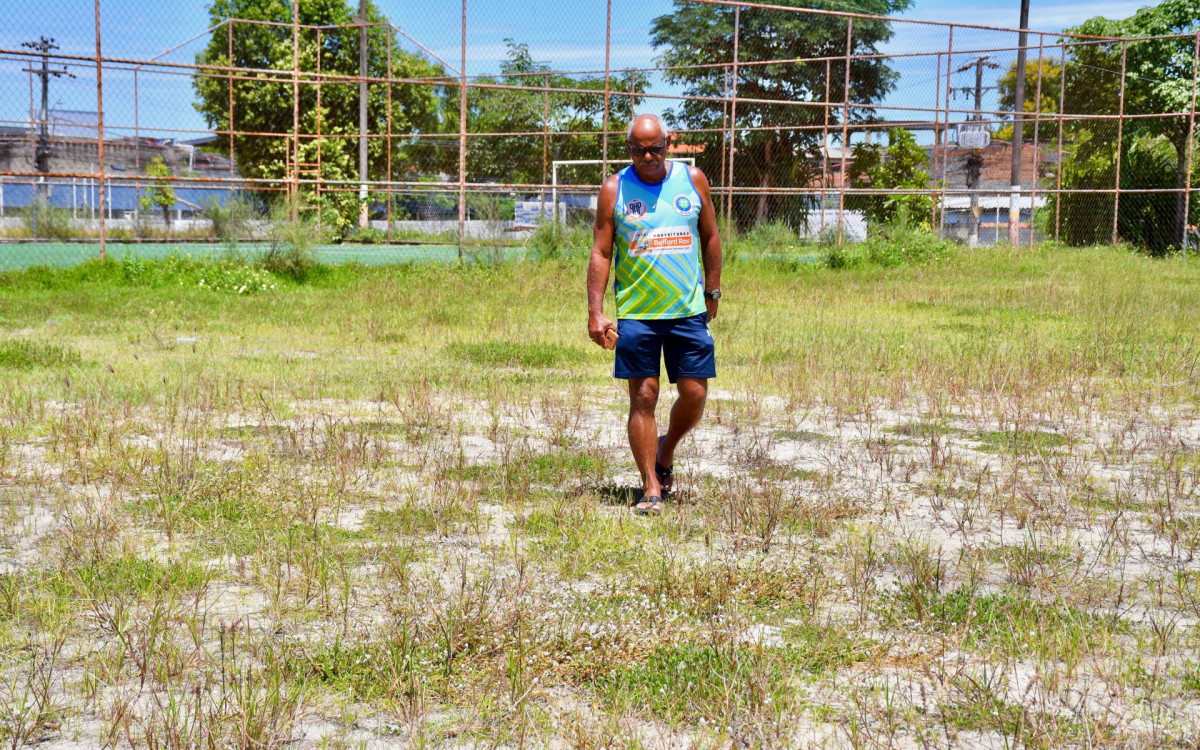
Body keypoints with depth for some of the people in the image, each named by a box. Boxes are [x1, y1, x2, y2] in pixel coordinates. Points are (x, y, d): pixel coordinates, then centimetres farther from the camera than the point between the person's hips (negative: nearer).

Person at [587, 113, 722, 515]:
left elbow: (710, 237, 13)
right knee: (643, 397, -2)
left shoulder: (693, 180, 4)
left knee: (695, 393, 1)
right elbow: (601, 253, 0)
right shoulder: (614, 189, 0)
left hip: (689, 310, 2)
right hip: (635, 313, -2)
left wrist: (712, 292, 12)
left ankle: (665, 451, 30)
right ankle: (651, 489, 5)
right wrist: (596, 312, -7)